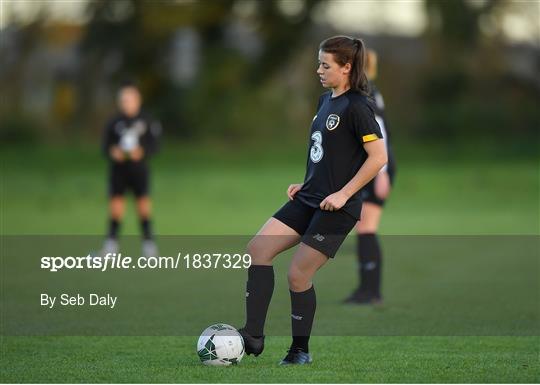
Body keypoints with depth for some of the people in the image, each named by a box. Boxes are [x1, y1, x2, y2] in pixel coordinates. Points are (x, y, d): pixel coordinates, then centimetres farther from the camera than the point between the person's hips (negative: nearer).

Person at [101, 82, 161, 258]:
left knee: (143, 203, -2)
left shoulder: (146, 122, 2)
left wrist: (142, 152, -18)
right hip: (118, 167, 0)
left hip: (139, 168, 0)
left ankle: (148, 241, 7)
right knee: (116, 203, -4)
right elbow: (106, 146, 4)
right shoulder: (114, 123, 4)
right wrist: (112, 152, -17)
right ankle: (111, 241, 3)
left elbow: (153, 145, 0)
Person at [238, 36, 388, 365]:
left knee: (298, 275, -6)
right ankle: (254, 335, -2)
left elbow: (378, 157, -18)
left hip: (337, 208, -9)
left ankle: (300, 350, 12)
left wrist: (343, 194, -19)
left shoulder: (356, 107, -14)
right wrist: (305, 184, 13)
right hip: (308, 199, 9)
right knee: (258, 249, -4)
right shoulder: (325, 101, 13)